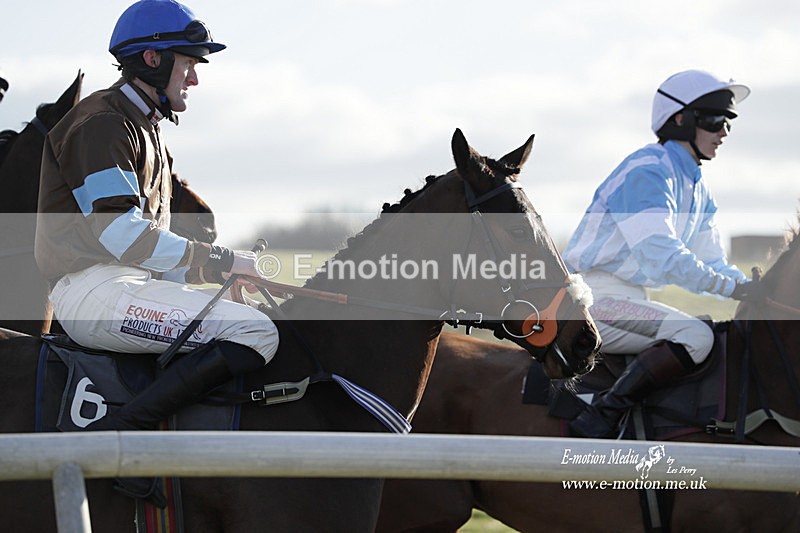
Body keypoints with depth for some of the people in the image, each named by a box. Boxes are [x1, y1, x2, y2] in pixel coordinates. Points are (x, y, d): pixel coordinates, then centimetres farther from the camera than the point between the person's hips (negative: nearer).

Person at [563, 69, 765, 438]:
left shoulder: (697, 189, 15)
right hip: (595, 301, -10)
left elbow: (711, 262, 16)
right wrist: (735, 288, -23)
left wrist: (757, 289, -2)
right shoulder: (648, 170, -15)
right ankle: (599, 420, -31)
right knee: (695, 336, -29)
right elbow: (660, 257, -25)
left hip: (631, 301, 10)